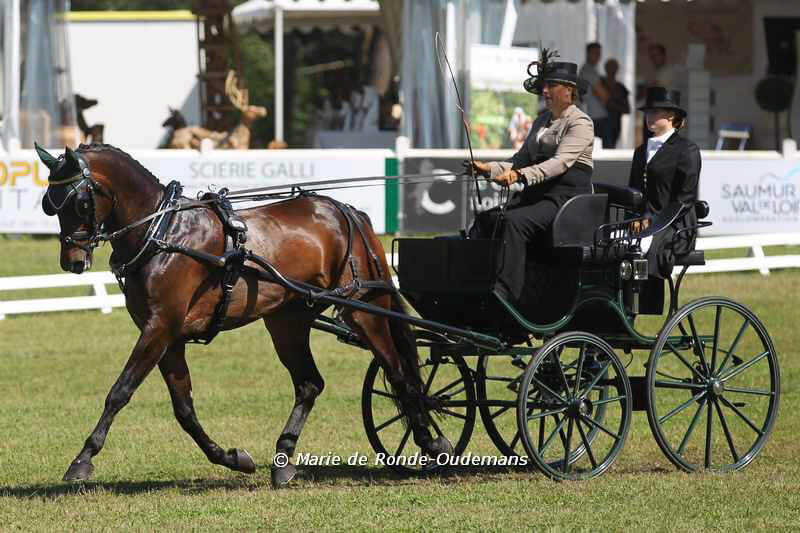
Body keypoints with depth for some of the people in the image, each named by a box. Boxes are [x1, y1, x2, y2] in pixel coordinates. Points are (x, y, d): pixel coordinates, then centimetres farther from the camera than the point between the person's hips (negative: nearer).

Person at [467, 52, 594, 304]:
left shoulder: (580, 123, -5)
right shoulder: (542, 121, 21)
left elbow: (560, 162, -19)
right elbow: (521, 159, 19)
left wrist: (520, 175, -32)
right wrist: (489, 169, 1)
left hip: (566, 197, -8)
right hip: (535, 196, 8)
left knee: (513, 221, -32)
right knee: (485, 219, -15)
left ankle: (504, 290, -38)